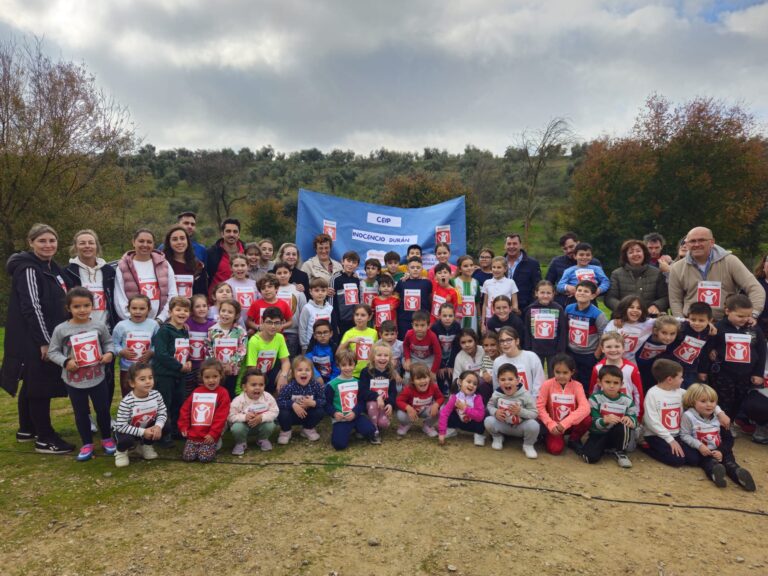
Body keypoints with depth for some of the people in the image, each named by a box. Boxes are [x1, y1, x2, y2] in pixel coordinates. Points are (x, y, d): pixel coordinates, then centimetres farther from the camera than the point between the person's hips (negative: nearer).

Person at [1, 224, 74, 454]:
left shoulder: (52, 267, 12)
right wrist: (44, 341, -21)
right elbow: (32, 308, -21)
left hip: (47, 337, 9)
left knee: (32, 384, 18)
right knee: (41, 386, -3)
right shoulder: (28, 269, -16)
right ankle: (45, 439, 6)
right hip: (33, 340, -9)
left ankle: (26, 430, 32)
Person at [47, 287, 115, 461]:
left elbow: (108, 342, 7)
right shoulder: (61, 329, -9)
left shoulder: (100, 326, -6)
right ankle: (87, 444, 29)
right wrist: (65, 362, -18)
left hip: (97, 378, 0)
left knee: (103, 409, 11)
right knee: (81, 414, 13)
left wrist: (109, 353, -13)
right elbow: (53, 352, -2)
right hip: (74, 381, 0)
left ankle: (107, 439, 32)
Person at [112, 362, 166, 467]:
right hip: (125, 430, -4)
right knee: (127, 440, -36)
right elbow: (121, 426, -29)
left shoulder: (156, 395, -19)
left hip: (147, 428, 4)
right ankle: (121, 451, 5)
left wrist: (158, 426, -32)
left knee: (163, 426, -19)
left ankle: (145, 445, 13)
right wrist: (142, 432, -31)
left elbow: (162, 413, -12)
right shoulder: (127, 402, -32)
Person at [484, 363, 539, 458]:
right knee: (488, 421, -26)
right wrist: (495, 412, -21)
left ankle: (528, 445, 1)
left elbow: (535, 413, -19)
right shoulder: (496, 394, -14)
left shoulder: (525, 395, -21)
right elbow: (490, 405, 2)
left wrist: (520, 411, -35)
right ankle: (498, 437, 10)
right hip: (504, 426, 2)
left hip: (520, 427, -2)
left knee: (533, 425, -33)